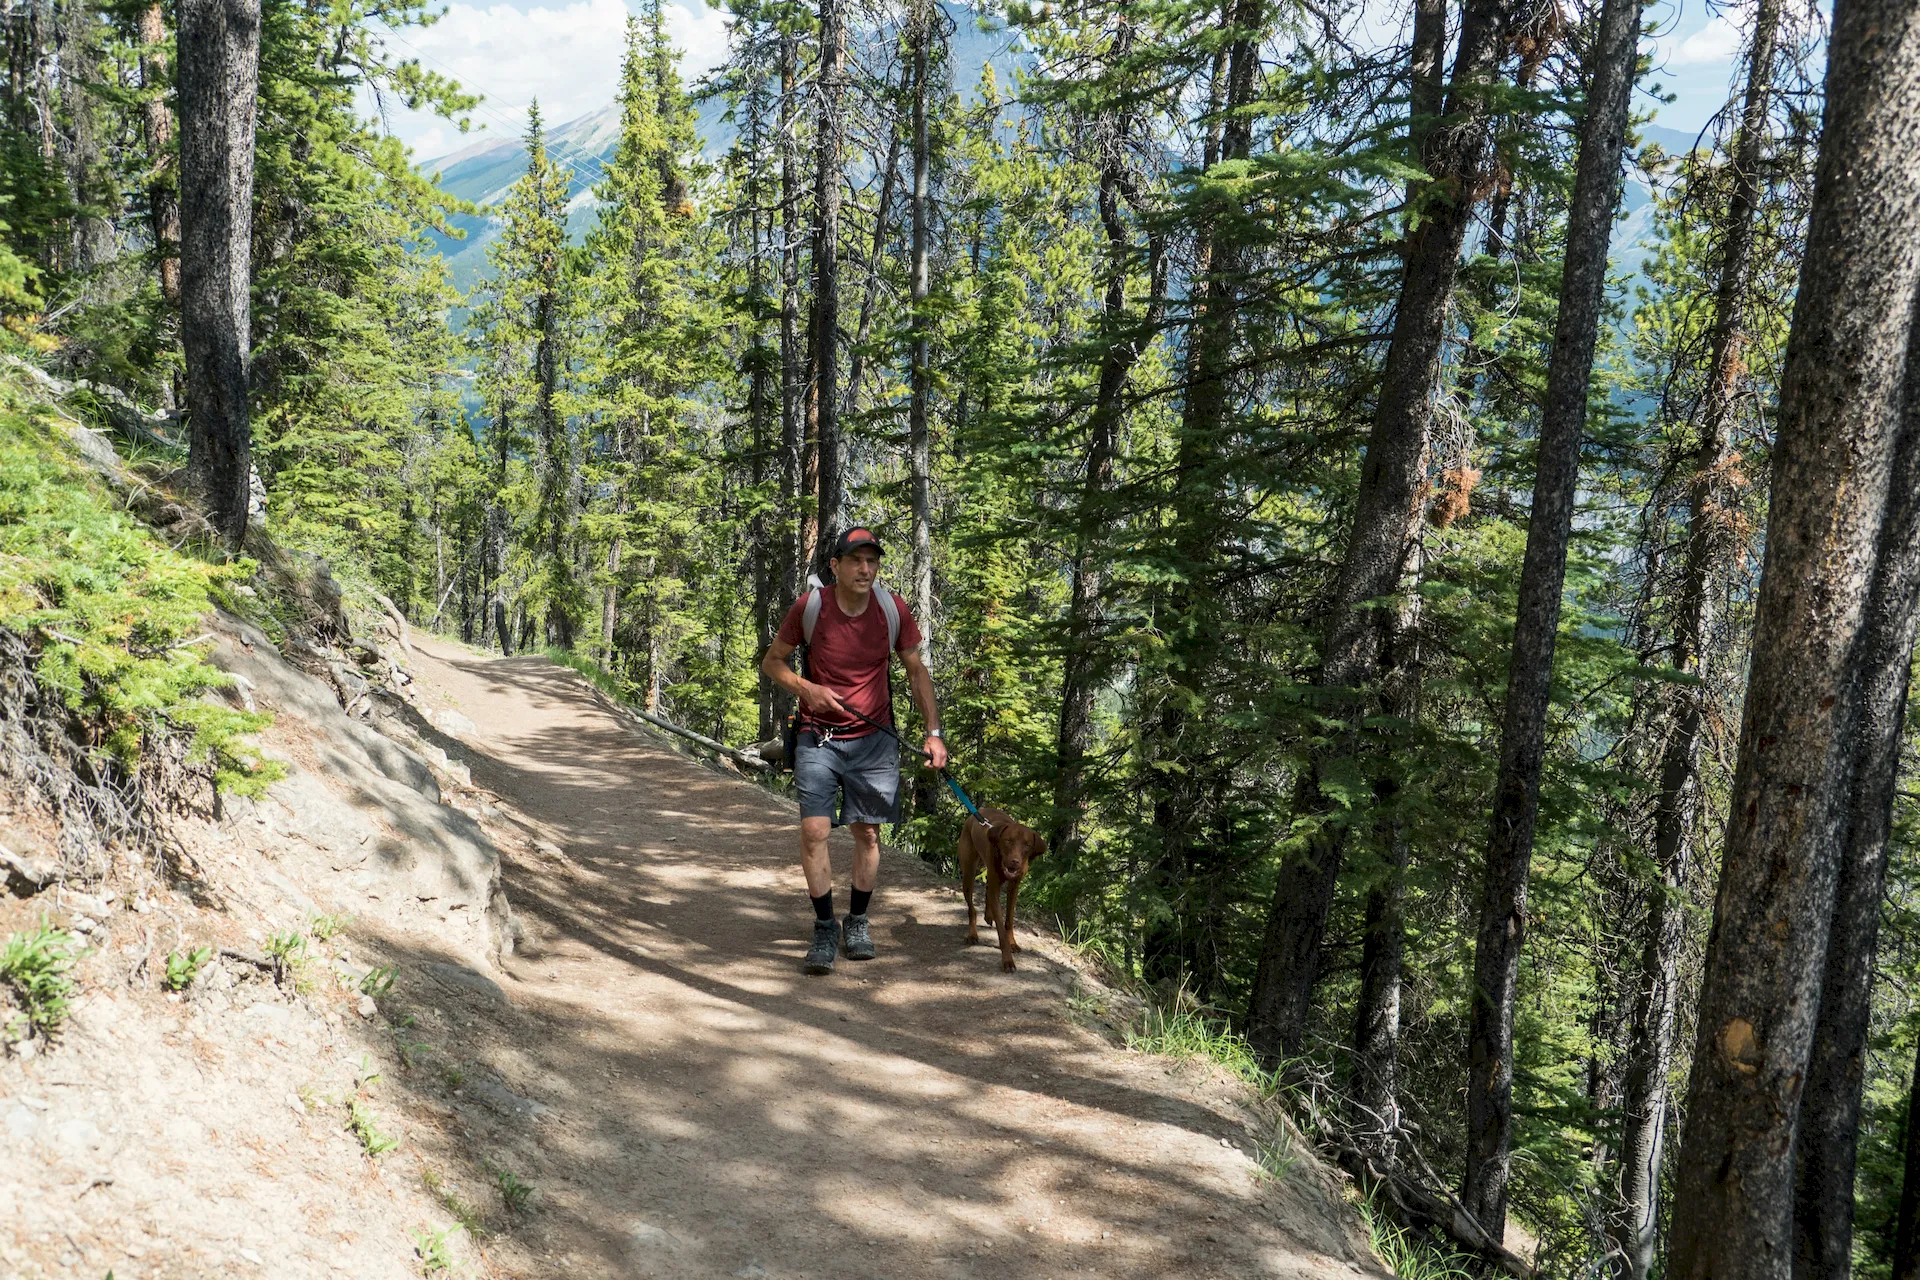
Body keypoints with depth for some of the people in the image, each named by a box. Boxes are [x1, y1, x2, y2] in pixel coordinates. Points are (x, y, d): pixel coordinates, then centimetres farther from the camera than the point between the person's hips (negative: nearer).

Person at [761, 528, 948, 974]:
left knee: (868, 833, 6)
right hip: (819, 737, -1)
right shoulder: (810, 606, -10)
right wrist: (807, 689, -16)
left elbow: (916, 671, 5)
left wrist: (933, 731, -3)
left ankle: (857, 923, 24)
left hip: (873, 739, 2)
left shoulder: (893, 609, -6)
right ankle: (824, 929, 5)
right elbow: (772, 661, 2)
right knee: (814, 830, -10)